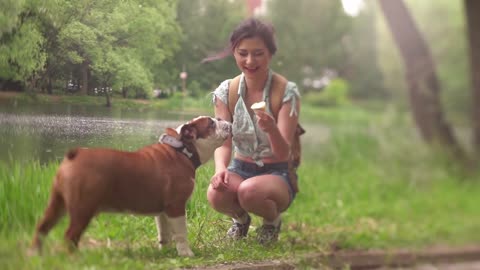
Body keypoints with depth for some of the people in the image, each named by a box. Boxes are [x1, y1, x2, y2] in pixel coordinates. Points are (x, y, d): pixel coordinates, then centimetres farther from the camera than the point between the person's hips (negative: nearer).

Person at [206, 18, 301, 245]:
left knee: (249, 191, -37)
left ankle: (273, 220, 0)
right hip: (240, 170, 3)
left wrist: (272, 129, -42)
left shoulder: (286, 92, -14)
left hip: (277, 174, -3)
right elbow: (223, 142, -8)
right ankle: (240, 218, 6)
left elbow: (283, 153, -19)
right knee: (216, 194, -32)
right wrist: (220, 168, -32)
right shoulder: (226, 91, -3)